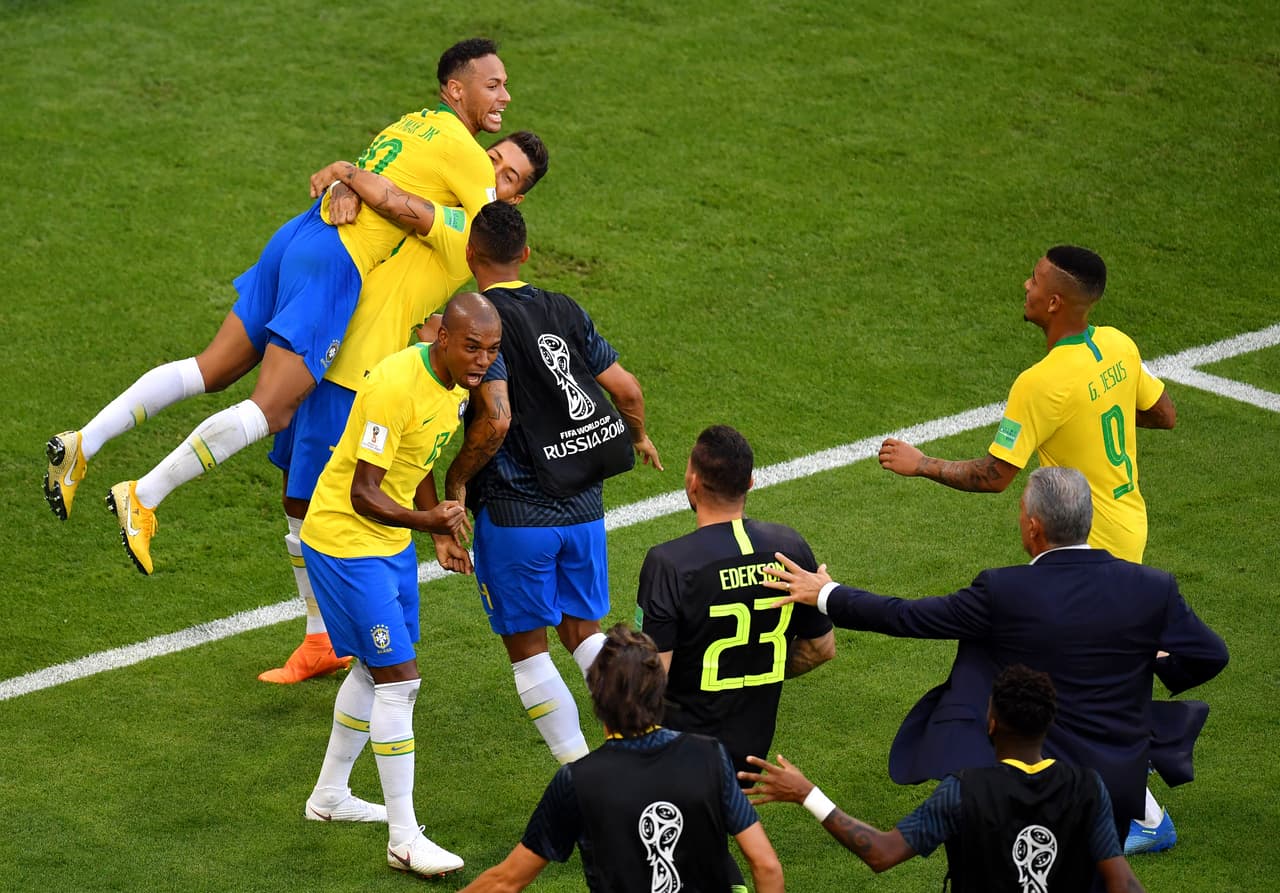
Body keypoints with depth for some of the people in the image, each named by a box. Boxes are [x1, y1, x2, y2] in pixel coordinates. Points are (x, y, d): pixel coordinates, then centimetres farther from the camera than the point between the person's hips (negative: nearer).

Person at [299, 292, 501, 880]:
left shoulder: (457, 380, 0)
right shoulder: (396, 386, -29)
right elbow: (363, 494, -30)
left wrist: (440, 535, 14)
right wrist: (425, 519, -45)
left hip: (392, 542, 9)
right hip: (345, 540, -9)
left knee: (377, 669, 20)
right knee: (398, 679, -10)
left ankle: (330, 795, 38)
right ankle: (404, 838, -4)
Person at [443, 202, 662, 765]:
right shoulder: (564, 311, 5)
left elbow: (495, 419, -23)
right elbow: (626, 388, 7)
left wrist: (455, 481, -9)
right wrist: (639, 437, 28)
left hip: (514, 512, -6)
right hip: (585, 506, 6)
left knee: (527, 648, 7)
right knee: (584, 631, 20)